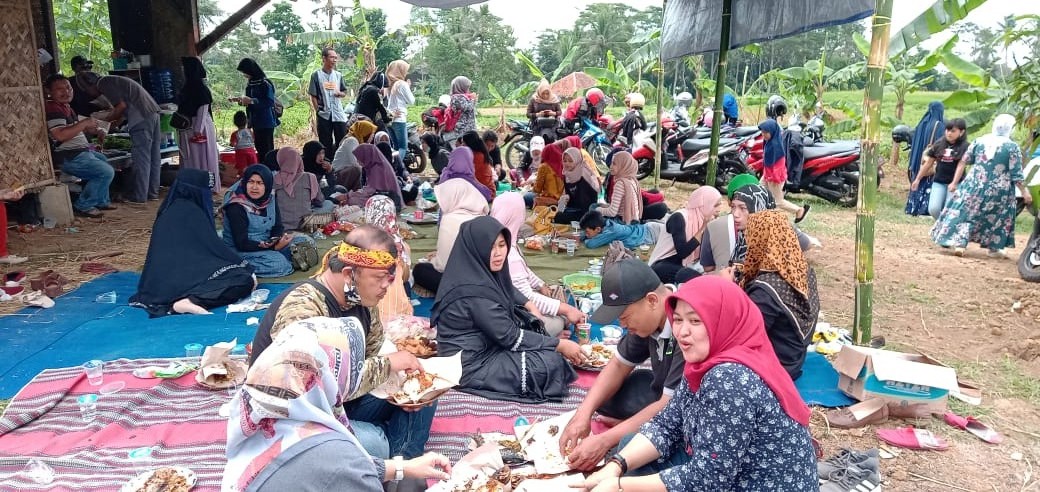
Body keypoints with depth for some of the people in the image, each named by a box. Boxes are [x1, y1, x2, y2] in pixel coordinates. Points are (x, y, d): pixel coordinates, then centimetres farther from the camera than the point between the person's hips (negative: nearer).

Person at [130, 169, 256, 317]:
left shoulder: (169, 210, 18)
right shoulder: (191, 212, -7)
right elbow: (214, 247, -6)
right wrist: (247, 267, 2)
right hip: (186, 279, -9)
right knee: (245, 281, -13)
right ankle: (192, 301, -26)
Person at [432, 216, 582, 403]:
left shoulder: (479, 271, -1)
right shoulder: (474, 290, -28)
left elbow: (508, 290, 23)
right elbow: (510, 337, -22)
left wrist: (529, 305, 8)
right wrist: (560, 345, -15)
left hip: (484, 347, 10)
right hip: (470, 366, -10)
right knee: (551, 363, -17)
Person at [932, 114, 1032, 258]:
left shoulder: (979, 141, 2)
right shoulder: (1012, 147, -7)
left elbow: (963, 162, 3)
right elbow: (1016, 174, -7)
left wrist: (955, 182, 9)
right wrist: (1024, 191, 3)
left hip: (974, 185, 2)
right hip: (998, 190, -2)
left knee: (966, 213, 9)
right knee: (997, 218, 15)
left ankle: (959, 243, 0)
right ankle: (995, 248, 21)